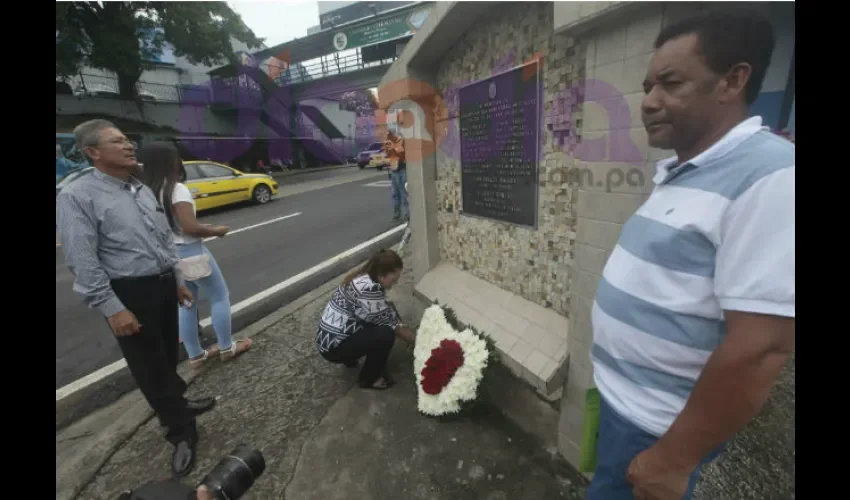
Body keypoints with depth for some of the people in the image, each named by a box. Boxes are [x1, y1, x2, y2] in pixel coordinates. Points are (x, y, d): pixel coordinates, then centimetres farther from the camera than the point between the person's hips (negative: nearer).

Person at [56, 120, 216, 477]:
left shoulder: (143, 190, 10)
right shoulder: (77, 197, -12)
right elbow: (82, 263, -16)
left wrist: (178, 280, 16)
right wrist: (112, 308, -18)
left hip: (163, 285, 7)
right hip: (129, 293, -6)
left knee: (168, 356, 21)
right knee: (149, 365, 6)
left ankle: (176, 405, 43)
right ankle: (181, 432, 21)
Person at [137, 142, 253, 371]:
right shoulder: (177, 189, -19)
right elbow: (190, 227, -25)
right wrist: (216, 230, -8)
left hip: (168, 255, 8)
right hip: (190, 253, -8)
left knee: (186, 304, 16)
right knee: (220, 297, 9)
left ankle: (195, 355, 26)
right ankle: (227, 348, 18)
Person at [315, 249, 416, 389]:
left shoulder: (364, 278, 2)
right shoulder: (369, 289, -27)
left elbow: (388, 313, 7)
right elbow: (390, 323, -19)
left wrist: (412, 337, 4)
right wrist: (417, 341, -7)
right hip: (333, 346, -9)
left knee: (390, 312, 6)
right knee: (386, 334, -23)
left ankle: (350, 356, 18)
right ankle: (368, 379, 3)